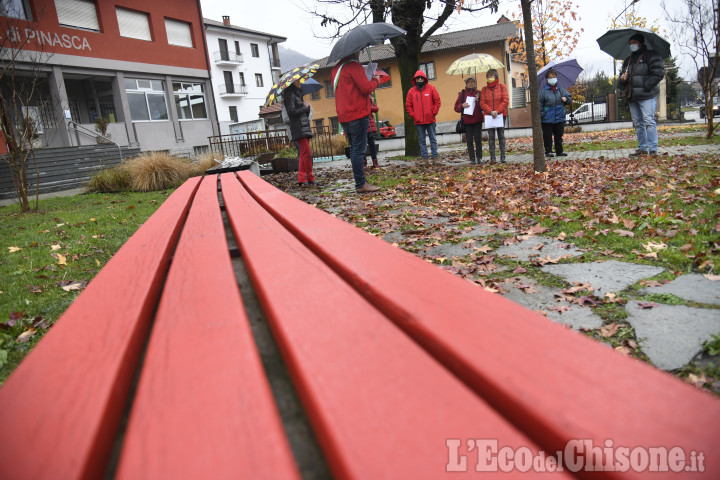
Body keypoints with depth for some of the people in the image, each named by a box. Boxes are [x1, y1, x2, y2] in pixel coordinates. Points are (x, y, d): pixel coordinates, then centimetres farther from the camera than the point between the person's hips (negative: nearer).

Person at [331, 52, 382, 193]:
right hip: (358, 115, -9)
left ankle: (360, 182, 15)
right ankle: (361, 184, -8)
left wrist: (367, 96, 21)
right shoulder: (354, 66, -9)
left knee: (355, 149, 12)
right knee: (358, 150, -9)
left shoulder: (335, 69, 19)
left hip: (344, 117, 9)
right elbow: (366, 87, -14)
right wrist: (375, 80, 4)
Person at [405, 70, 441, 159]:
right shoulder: (411, 91, 6)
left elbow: (437, 101, 5)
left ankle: (435, 155, 9)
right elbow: (408, 105, 9)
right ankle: (424, 157, 10)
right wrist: (413, 115, -2)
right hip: (418, 121, 1)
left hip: (430, 119, -1)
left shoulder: (430, 88, 4)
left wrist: (434, 112, -4)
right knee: (422, 140, 5)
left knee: (433, 139, 3)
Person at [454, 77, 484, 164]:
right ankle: (472, 158, 6)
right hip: (466, 120, 0)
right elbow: (456, 107, 7)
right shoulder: (462, 93, 9)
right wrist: (462, 105, -13)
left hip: (477, 120, 0)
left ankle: (479, 157, 7)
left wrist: (478, 100, -13)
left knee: (478, 139, -2)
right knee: (469, 140, 1)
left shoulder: (478, 93, 9)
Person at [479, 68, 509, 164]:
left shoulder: (502, 86, 5)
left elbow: (506, 100, -3)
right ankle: (492, 157, -1)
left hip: (501, 115, -1)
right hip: (489, 116, 1)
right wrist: (490, 111, -13)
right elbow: (482, 103, 2)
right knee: (491, 136, -2)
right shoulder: (484, 89, 9)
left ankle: (502, 157, 4)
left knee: (501, 135, 2)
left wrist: (497, 111, -14)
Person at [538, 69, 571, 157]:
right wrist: (540, 115, -12)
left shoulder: (561, 89, 10)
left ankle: (559, 151, 19)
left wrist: (566, 99, -8)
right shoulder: (543, 91, -2)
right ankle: (548, 151, 12)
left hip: (559, 118, 4)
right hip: (547, 119, -4)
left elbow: (569, 97, 16)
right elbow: (539, 104, -5)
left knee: (559, 136, 10)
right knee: (547, 136, 1)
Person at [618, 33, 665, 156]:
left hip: (647, 95, -7)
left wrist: (646, 86, -17)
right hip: (632, 97, 7)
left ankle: (653, 149, -13)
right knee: (638, 123, 7)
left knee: (649, 121, -13)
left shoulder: (651, 56, 3)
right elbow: (621, 82, 25)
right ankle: (642, 148, 13)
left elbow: (659, 72, -8)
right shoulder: (627, 61, 23)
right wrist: (622, 79, 1)